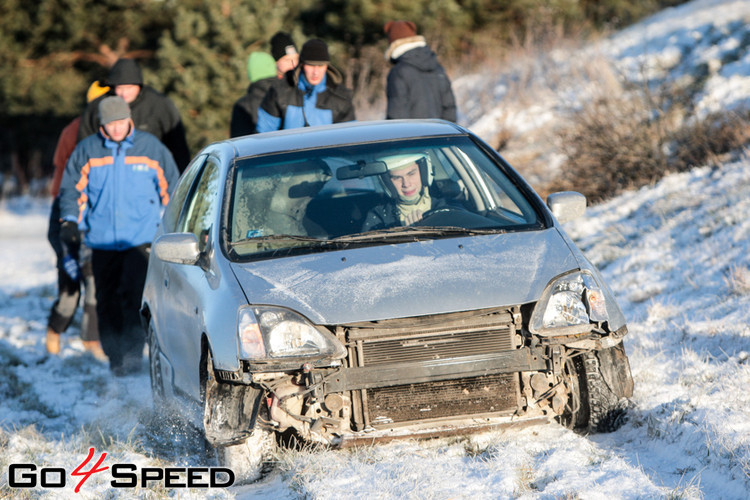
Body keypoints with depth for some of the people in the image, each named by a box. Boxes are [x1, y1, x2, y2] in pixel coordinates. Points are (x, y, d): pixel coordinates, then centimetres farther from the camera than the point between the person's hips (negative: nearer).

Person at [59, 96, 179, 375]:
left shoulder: (150, 147, 3)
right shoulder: (87, 151, 4)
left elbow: (170, 188, 13)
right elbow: (71, 188, 13)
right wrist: (70, 221, 1)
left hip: (141, 238, -2)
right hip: (102, 239, 2)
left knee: (134, 296, -14)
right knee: (107, 300, 4)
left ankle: (133, 355, -12)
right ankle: (115, 358, 13)